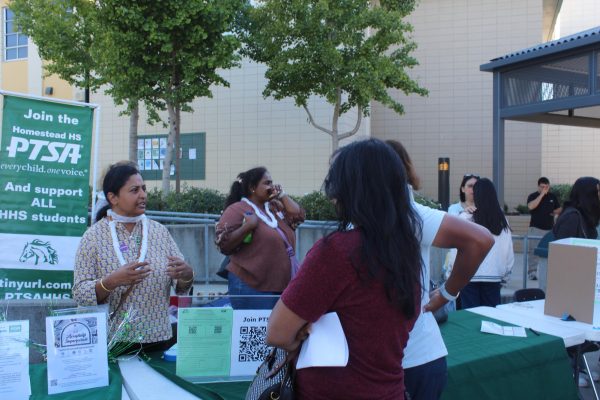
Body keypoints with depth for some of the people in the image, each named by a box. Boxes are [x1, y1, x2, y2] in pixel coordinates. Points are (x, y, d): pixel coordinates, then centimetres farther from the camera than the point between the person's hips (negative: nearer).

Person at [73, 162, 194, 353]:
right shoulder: (94, 236, -5)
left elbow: (182, 288, 4)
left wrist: (186, 275, -19)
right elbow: (80, 294, -9)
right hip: (112, 343, -3)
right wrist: (111, 281, -27)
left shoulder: (159, 231, 3)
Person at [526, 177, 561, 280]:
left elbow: (559, 209, 18)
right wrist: (541, 194, -22)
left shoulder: (553, 196, 9)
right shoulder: (532, 196, -3)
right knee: (533, 251, -7)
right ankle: (532, 272, -4)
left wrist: (555, 212, -6)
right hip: (536, 228, -4)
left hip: (550, 228, 4)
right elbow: (531, 206, -23)